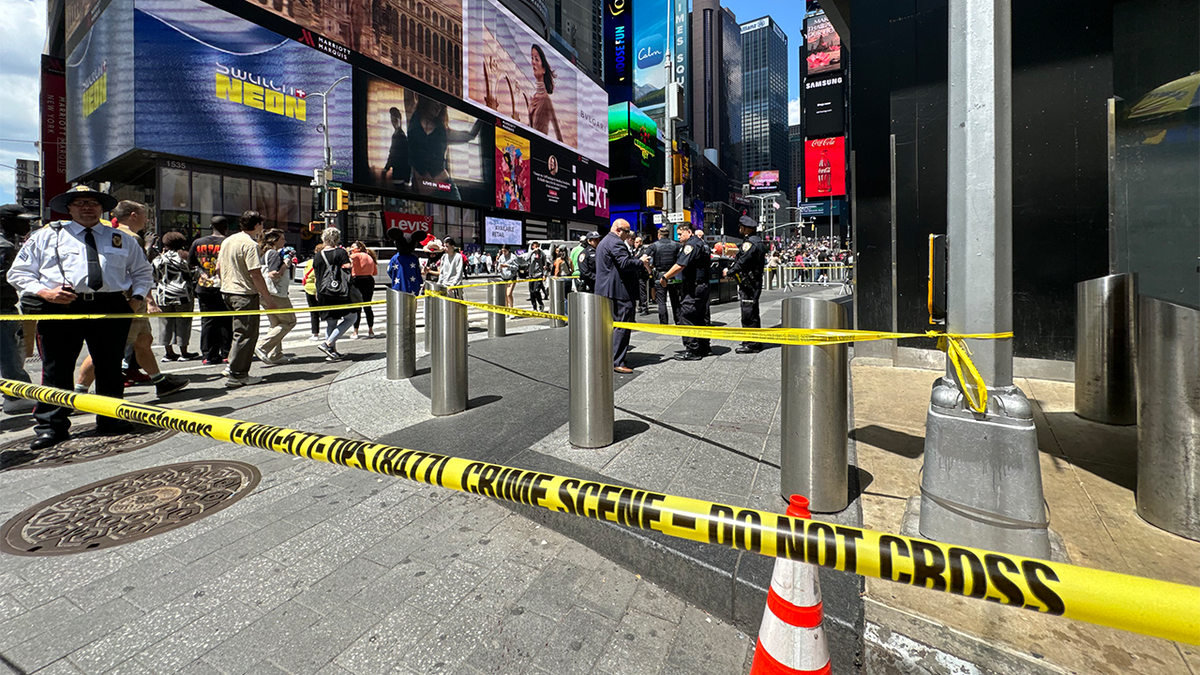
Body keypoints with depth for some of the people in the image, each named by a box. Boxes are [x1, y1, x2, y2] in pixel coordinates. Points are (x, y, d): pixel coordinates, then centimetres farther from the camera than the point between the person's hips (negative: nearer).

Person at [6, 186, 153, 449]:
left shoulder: (122, 239, 17)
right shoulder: (47, 236, 13)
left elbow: (142, 272, 24)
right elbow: (18, 272, 12)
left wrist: (137, 296, 7)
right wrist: (42, 291, -8)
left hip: (111, 308, 1)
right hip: (61, 308, -1)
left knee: (110, 367, 5)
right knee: (56, 369, 1)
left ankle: (110, 419, 17)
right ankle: (51, 426, 10)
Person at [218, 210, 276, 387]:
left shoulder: (227, 241, 13)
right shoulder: (250, 244, -15)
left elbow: (219, 266, 19)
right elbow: (255, 274, -20)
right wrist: (268, 299, -18)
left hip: (227, 292, 9)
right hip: (245, 294, -9)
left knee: (240, 331, 20)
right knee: (246, 334, -2)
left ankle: (232, 366, 22)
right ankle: (237, 375, 2)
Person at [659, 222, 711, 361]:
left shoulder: (691, 245, -14)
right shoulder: (700, 243, 19)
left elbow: (680, 265, -23)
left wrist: (665, 278, -13)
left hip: (693, 289, -11)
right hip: (702, 286, 11)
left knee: (686, 318, -8)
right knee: (698, 318, 16)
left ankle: (693, 351, -6)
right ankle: (704, 348, 23)